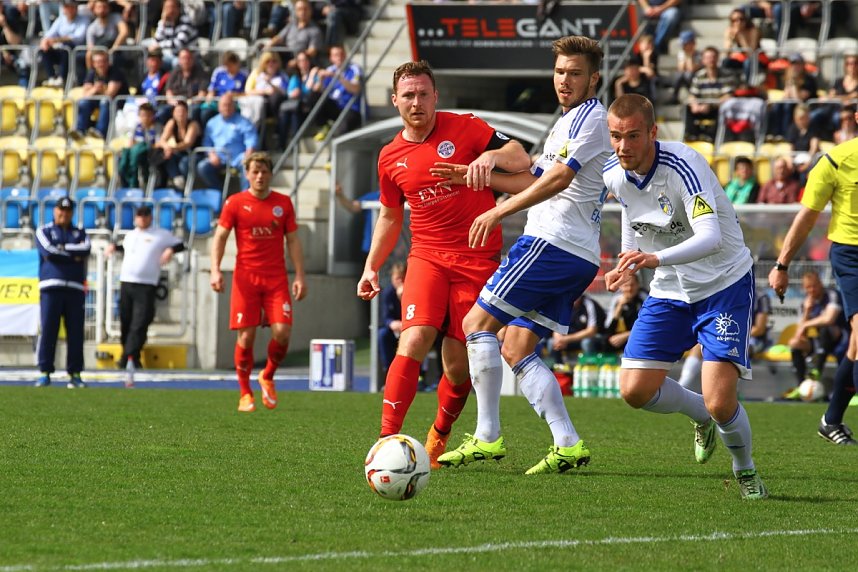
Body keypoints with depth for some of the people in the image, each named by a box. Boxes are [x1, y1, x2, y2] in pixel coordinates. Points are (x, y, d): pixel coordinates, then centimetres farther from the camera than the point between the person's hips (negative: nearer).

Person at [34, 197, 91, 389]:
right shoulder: (44, 231, 12)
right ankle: (45, 372, -5)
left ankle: (75, 373, 1)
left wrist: (62, 248, -6)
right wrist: (74, 256, -2)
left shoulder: (79, 233, 19)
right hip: (51, 287, -2)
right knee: (48, 330, -8)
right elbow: (48, 252, -7)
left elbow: (85, 249, -3)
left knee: (76, 332, -2)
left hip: (75, 288, 2)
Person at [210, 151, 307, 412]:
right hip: (246, 278, -1)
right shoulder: (235, 203, 2)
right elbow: (220, 237, 2)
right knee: (246, 336, -4)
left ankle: (267, 377, 16)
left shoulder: (283, 203, 8)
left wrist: (299, 276, 3)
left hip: (277, 278, 2)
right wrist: (215, 269, -12)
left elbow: (293, 241, 11)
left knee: (282, 332, -11)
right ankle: (245, 393, 10)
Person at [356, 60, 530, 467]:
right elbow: (390, 215, 22)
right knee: (414, 341, -22)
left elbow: (522, 159, -9)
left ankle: (439, 435, 27)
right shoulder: (391, 157, 9)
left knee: (459, 367, -1)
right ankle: (387, 441, -24)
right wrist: (371, 267, 16)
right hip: (427, 258, 2)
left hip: (478, 261, -2)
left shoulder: (465, 128, -2)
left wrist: (491, 156, -30)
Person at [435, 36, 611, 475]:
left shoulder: (589, 117, -7)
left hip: (552, 242, -10)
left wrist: (498, 212, -18)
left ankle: (488, 437, -10)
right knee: (516, 349, 6)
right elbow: (534, 179, 27)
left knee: (478, 323, -7)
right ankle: (568, 444, -3)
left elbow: (558, 178, -18)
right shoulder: (569, 122, 24)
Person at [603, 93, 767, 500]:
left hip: (724, 285, -6)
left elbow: (711, 237, -41)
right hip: (668, 291, 6)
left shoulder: (683, 166, -27)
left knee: (720, 403, -17)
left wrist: (656, 259, -55)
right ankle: (701, 417, 26)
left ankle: (745, 470, 15)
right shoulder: (614, 175, -6)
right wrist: (628, 264, 11)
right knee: (635, 390, -5)